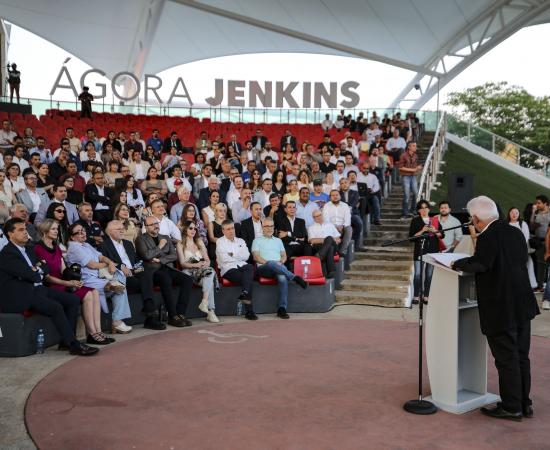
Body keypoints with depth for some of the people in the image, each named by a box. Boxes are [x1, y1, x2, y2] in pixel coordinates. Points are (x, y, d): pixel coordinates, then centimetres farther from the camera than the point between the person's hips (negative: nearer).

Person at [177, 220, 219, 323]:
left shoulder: (199, 242, 25)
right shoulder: (180, 245, 12)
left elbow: (207, 259, 18)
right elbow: (183, 263, 0)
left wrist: (206, 263, -7)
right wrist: (196, 265, -18)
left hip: (202, 270, 3)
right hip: (189, 272, -3)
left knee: (211, 271, -35)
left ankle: (205, 302, -45)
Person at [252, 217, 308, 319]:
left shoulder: (278, 240, 30)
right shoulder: (257, 240, 18)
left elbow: (284, 256, 22)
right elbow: (256, 257, 4)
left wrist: (280, 262, -1)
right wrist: (267, 263, -12)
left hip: (278, 267, 2)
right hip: (263, 268, -2)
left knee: (283, 278, -36)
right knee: (272, 264, -41)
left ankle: (282, 309, -39)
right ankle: (295, 278, -34)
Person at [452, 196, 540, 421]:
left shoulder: (487, 237, -19)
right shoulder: (516, 232, 6)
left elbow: (480, 264, -32)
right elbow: (522, 260, 12)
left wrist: (459, 263, -14)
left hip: (501, 310, -8)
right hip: (523, 307, 8)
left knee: (506, 360, 3)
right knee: (521, 357, 17)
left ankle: (512, 408, 14)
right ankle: (524, 403, 28)